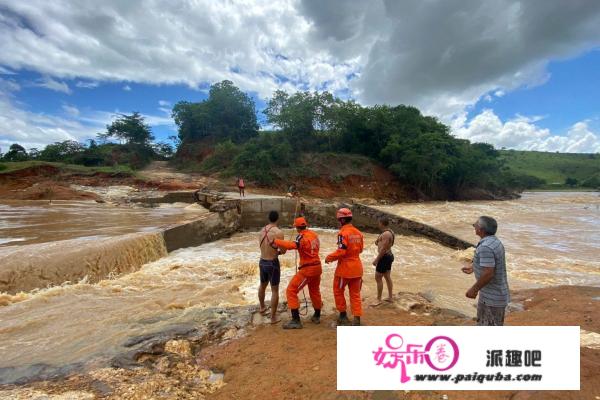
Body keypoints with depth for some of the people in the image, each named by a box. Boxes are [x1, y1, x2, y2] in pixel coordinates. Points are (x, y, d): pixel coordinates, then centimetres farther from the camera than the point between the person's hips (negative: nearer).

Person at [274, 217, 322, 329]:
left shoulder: (302, 236, -17)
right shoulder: (314, 234, 5)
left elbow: (292, 245, -36)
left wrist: (276, 241, -32)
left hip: (307, 269, -8)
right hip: (317, 266, 8)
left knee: (291, 291, 0)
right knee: (315, 291, 25)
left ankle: (296, 320, 0)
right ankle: (317, 316, 40)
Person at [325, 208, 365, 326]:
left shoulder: (343, 232, -18)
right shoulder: (358, 232, 4)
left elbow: (341, 251, -23)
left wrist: (329, 257, -9)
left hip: (345, 267, -6)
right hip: (357, 266, 6)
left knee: (338, 291, 15)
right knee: (355, 293, 13)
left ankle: (343, 315, 24)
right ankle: (357, 319, 13)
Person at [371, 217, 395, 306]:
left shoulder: (386, 234, -22)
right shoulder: (390, 232, 10)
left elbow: (383, 249, -24)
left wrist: (376, 259, -19)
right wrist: (378, 242, 4)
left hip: (384, 257, -10)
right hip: (389, 255, 10)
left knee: (378, 278, -3)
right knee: (387, 277, 17)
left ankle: (379, 300, 3)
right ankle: (390, 297, 26)